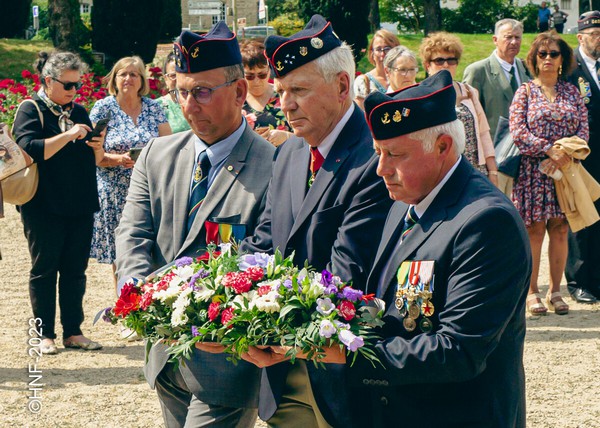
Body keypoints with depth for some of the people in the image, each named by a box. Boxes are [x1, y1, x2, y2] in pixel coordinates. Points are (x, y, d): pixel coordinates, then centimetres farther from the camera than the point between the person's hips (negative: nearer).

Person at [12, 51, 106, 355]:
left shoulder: (78, 112, 14)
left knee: (75, 270, 8)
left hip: (80, 206, 6)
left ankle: (73, 332, 14)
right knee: (44, 270, 1)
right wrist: (69, 135, -22)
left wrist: (98, 147, -5)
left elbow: (95, 160, 17)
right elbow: (30, 149, -19)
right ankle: (45, 335, 7)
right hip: (45, 207, -5)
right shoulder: (31, 110, -3)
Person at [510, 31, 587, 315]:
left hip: (565, 170, 2)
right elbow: (518, 132, -6)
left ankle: (555, 291, 11)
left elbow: (583, 131, 4)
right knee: (534, 230, -2)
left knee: (560, 229, 3)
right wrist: (550, 149, -15)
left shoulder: (572, 93, 11)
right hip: (532, 171, -2)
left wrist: (564, 156, -12)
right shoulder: (525, 92, 4)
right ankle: (532, 292, 5)